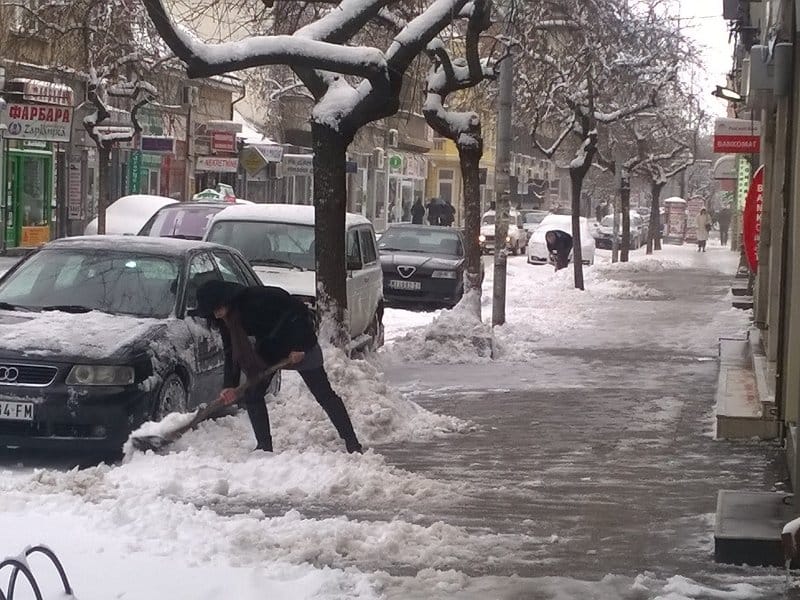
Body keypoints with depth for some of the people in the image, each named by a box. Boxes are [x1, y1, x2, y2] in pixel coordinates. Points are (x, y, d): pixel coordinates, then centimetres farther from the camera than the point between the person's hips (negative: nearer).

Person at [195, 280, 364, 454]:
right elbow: (231, 352, -5)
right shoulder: (225, 319, -10)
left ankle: (352, 444, 0)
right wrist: (230, 386, -15)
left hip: (299, 344, -7)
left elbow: (298, 312, -26)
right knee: (252, 395, -3)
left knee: (324, 394, -5)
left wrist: (298, 346, -24)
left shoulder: (257, 298, -32)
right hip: (268, 347, 7)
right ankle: (264, 446, 7)